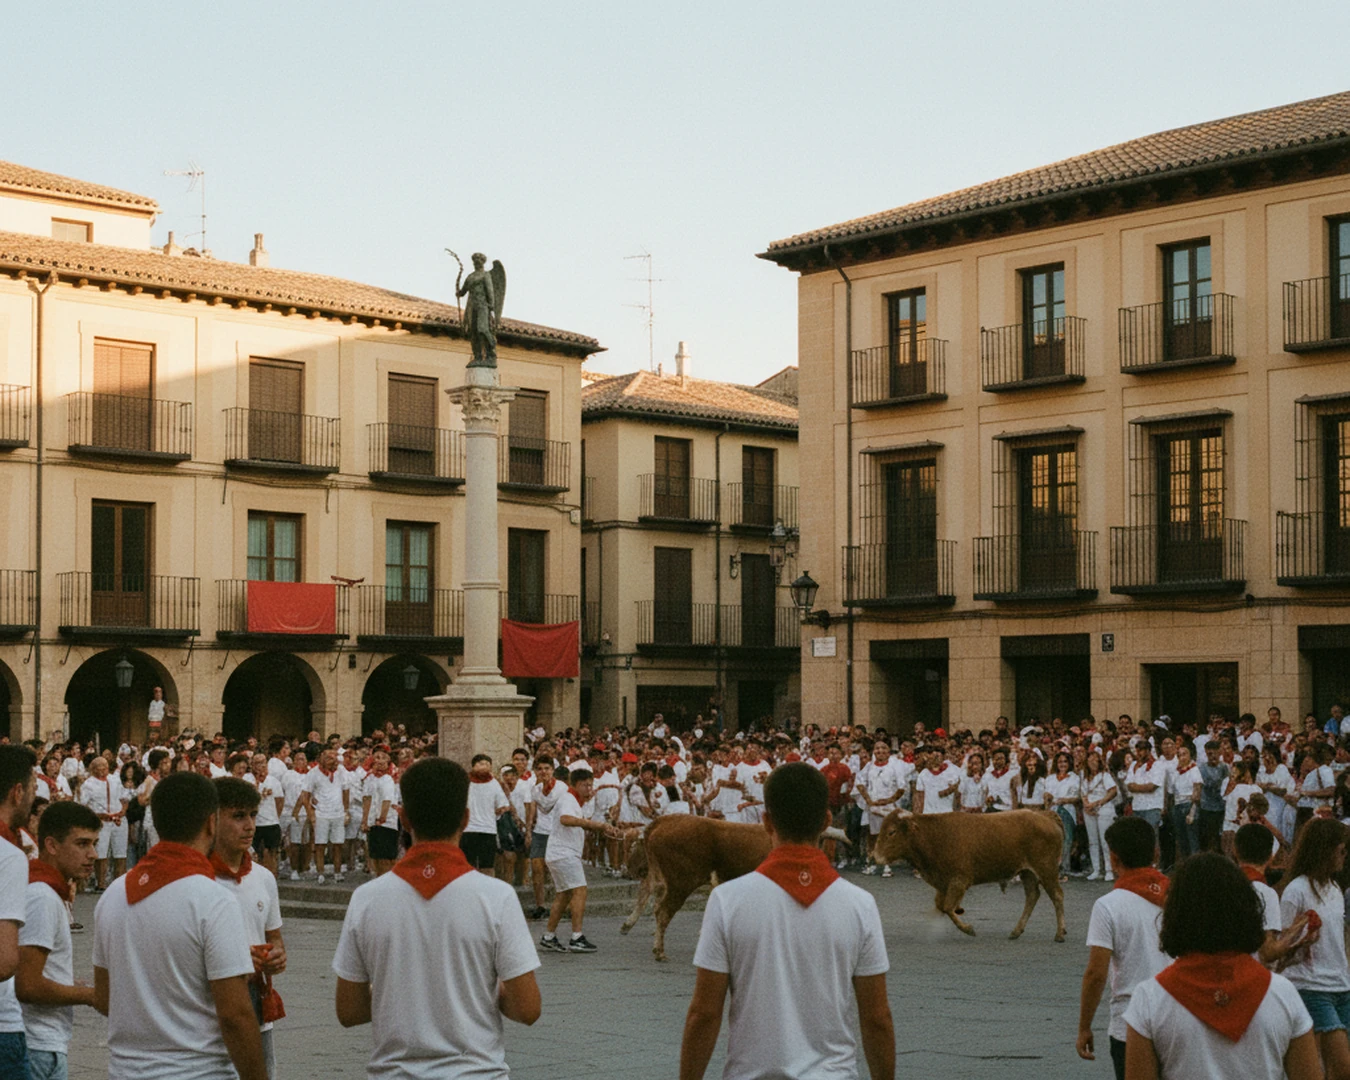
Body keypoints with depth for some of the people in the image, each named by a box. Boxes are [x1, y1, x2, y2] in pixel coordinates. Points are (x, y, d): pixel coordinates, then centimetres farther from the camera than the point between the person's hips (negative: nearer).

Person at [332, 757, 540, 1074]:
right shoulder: (497, 897, -11)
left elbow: (348, 1012, 0)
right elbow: (526, 1009, -10)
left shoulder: (366, 899, -5)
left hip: (393, 1070, 2)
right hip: (475, 1070, -2)